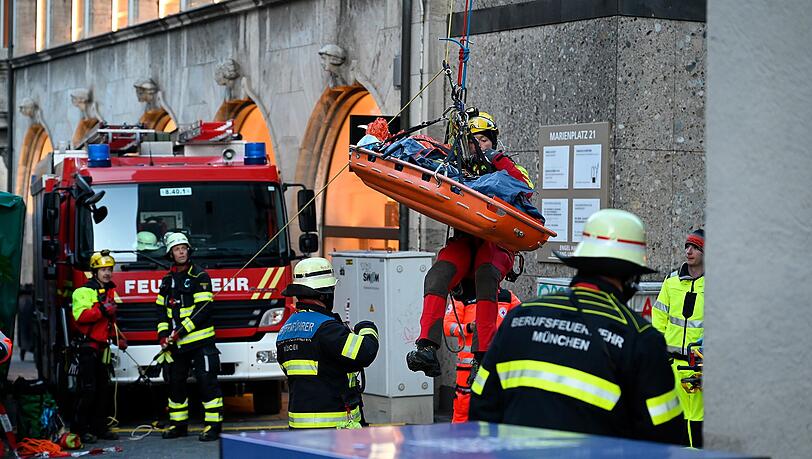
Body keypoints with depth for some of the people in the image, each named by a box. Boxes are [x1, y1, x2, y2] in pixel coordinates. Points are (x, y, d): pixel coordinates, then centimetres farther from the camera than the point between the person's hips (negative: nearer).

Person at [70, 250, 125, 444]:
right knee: (88, 389, -11)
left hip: (103, 346, 8)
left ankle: (99, 427, 17)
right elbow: (80, 315, -24)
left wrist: (118, 337, 20)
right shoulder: (84, 291, -9)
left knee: (103, 389, 10)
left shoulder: (111, 292, 18)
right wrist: (102, 310, -30)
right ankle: (80, 429, -8)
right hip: (88, 346, -8)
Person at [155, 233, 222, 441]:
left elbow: (204, 308, -13)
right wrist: (163, 334, 1)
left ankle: (213, 424, -8)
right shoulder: (168, 280, 13)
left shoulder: (200, 277, -5)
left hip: (200, 340, -6)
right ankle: (178, 424, 21)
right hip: (177, 344, 6)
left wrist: (182, 329, -17)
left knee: (207, 381, -9)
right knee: (175, 381, 11)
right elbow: (162, 309, 15)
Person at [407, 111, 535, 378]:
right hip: (463, 241, 2)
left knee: (486, 275, -36)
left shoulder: (505, 169, 19)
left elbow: (525, 188, -3)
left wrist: (497, 159, -6)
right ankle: (427, 348, -43)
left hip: (496, 242, -2)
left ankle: (484, 355, -42)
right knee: (437, 275, -30)